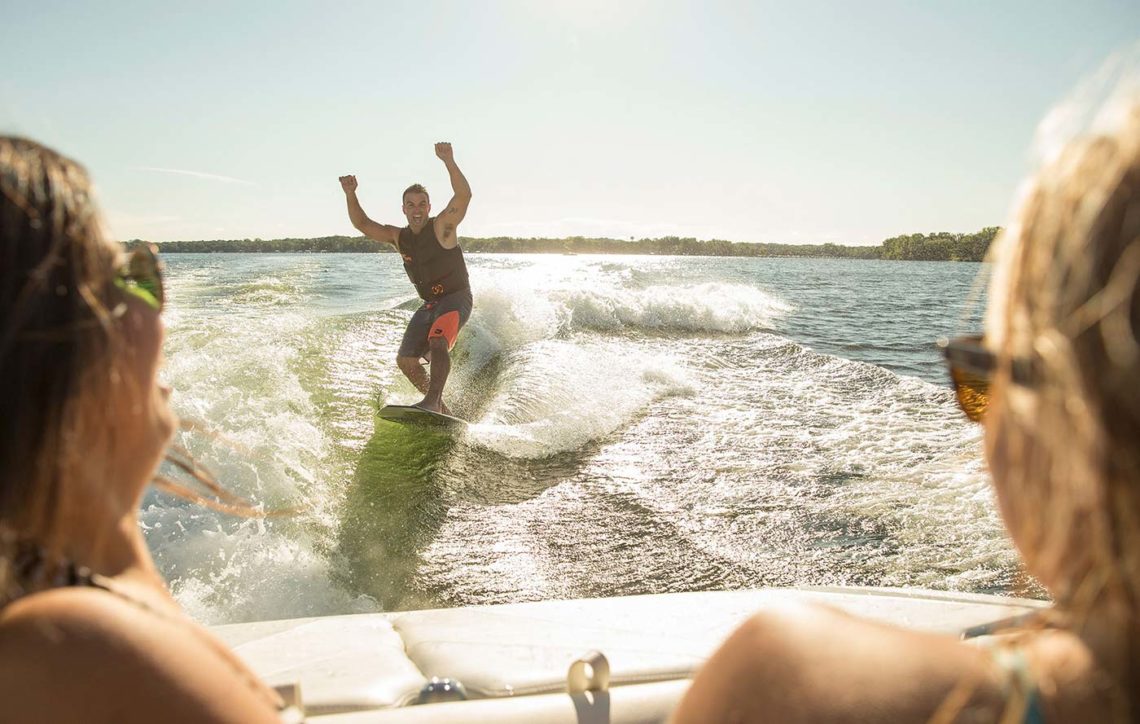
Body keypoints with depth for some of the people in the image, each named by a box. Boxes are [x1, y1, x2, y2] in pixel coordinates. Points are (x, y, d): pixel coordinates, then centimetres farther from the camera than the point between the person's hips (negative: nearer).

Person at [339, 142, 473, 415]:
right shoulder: (399, 237, 6)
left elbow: (464, 194, -26)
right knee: (405, 360, 3)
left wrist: (449, 162, -40)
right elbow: (363, 224, 6)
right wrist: (351, 195, -10)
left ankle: (432, 402, -41)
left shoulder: (442, 226, -11)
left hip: (456, 298, -7)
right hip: (429, 304, 7)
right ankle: (440, 408, 14)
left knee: (438, 342, -33)